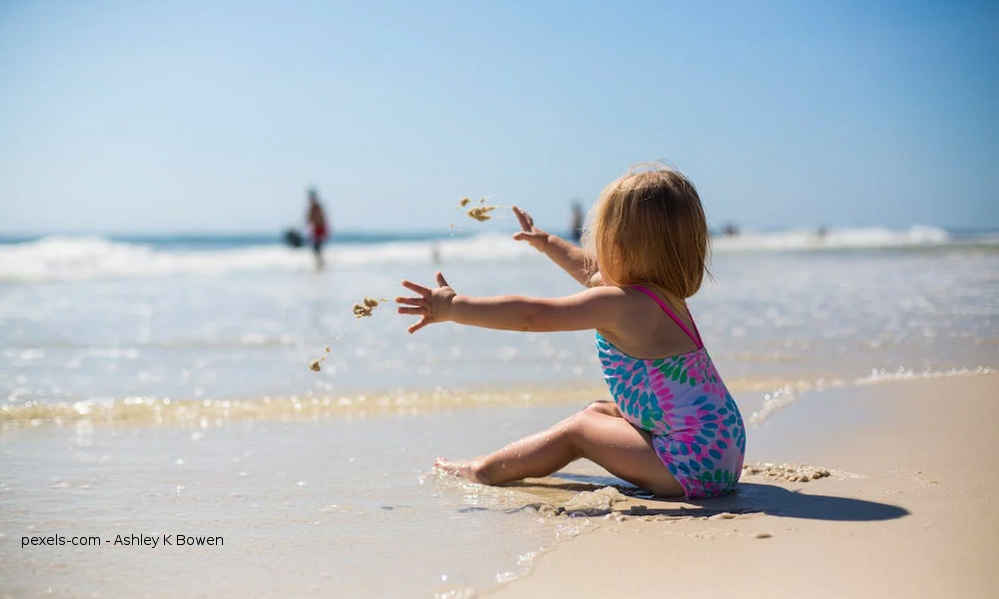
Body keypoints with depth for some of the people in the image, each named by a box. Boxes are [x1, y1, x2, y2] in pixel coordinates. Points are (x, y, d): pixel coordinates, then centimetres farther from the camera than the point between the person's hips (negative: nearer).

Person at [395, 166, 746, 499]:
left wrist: (454, 308, -14)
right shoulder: (664, 294, 11)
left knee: (578, 429, -1)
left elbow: (532, 316, -20)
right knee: (598, 413, 19)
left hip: (694, 463, -10)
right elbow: (590, 270, 30)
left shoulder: (619, 304, -18)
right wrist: (546, 243, 43)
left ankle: (483, 472, 12)